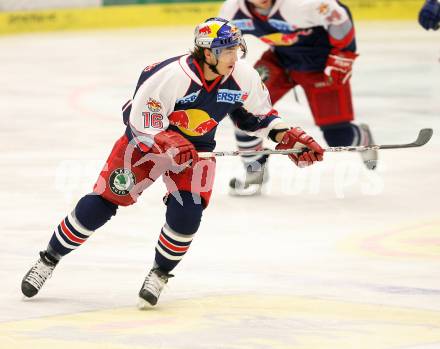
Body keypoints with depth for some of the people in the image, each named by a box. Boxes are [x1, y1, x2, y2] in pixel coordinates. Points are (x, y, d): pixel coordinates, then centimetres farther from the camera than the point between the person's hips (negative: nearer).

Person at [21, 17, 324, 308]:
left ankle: (160, 274, 5)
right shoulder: (169, 76, -32)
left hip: (196, 149, 3)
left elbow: (259, 114, 1)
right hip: (145, 139, -3)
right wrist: (168, 144, -39)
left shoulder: (244, 77, -17)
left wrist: (288, 137, -10)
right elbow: (140, 122, -25)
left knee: (187, 212, -20)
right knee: (99, 204, -5)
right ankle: (49, 260, 13)